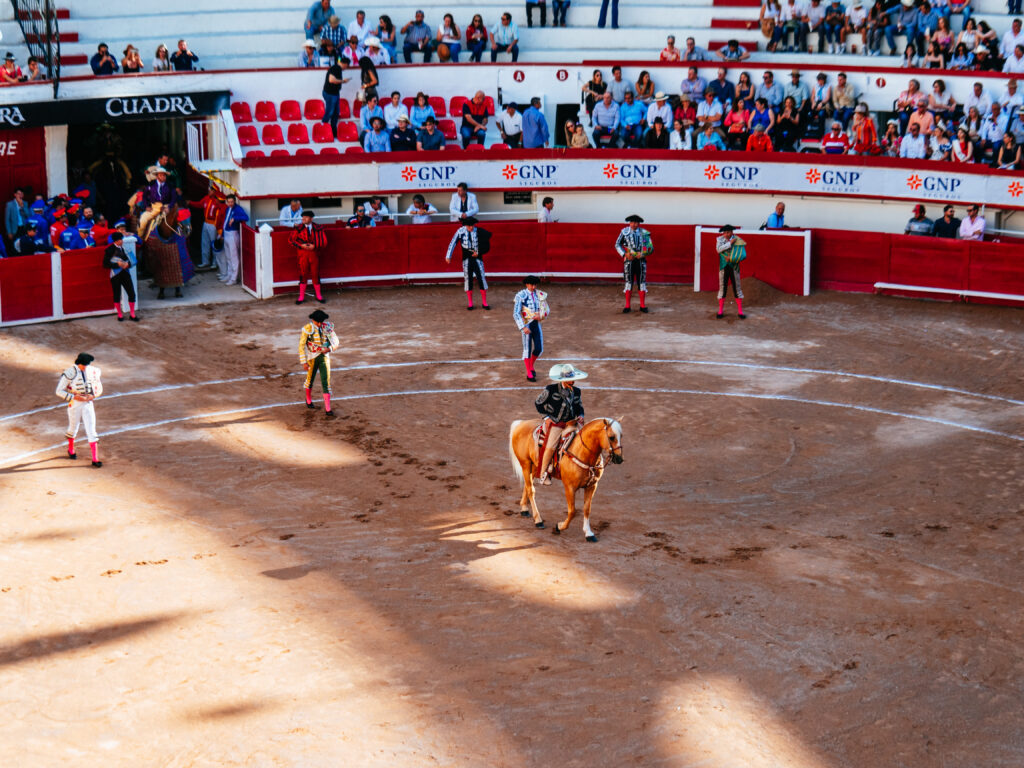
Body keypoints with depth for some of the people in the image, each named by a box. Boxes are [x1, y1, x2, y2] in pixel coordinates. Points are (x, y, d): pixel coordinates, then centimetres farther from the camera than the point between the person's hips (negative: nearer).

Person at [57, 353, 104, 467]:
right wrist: (74, 397, -21)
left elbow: (99, 388, 12)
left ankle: (95, 459, -1)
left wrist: (93, 395, -8)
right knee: (73, 428, 16)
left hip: (88, 403, 2)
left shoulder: (93, 371, -3)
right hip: (75, 404, -2)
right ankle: (70, 450, 45)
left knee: (91, 431, -2)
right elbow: (59, 391, -12)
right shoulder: (70, 373, -16)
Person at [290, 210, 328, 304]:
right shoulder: (298, 228, -1)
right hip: (302, 254, 0)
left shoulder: (318, 228, -1)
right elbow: (291, 240, -1)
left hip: (314, 253, 0)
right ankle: (301, 296, 8)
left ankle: (318, 295, 17)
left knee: (315, 274, 5)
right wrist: (301, 245, -13)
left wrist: (314, 246, -15)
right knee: (303, 274, 0)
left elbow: (324, 242, -2)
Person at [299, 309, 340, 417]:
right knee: (310, 379, 16)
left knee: (326, 382, -5)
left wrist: (329, 348, -17)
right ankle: (308, 400, 46)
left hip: (324, 357, 2)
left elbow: (336, 341, 5)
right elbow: (301, 346, -11)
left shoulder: (327, 327, -3)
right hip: (312, 358, -2)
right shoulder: (307, 329, -14)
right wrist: (304, 362, -14)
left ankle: (328, 410, -8)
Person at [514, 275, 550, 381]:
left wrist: (541, 316, -13)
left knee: (539, 349, 4)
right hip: (526, 325, -5)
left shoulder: (540, 295, 4)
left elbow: (546, 309, 10)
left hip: (536, 324, 5)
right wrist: (523, 327, -21)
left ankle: (531, 366, 32)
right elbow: (516, 314, -14)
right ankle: (529, 374, 10)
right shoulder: (521, 296, -11)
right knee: (527, 349, 0)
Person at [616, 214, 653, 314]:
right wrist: (624, 254, -7)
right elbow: (617, 245, 7)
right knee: (628, 282, 2)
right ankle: (627, 306, 8)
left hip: (641, 260, 0)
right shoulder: (624, 232, 0)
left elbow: (650, 248, 1)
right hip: (629, 260, 0)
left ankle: (642, 306, 12)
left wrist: (642, 254, -15)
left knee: (642, 282, 3)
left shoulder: (644, 233, 0)